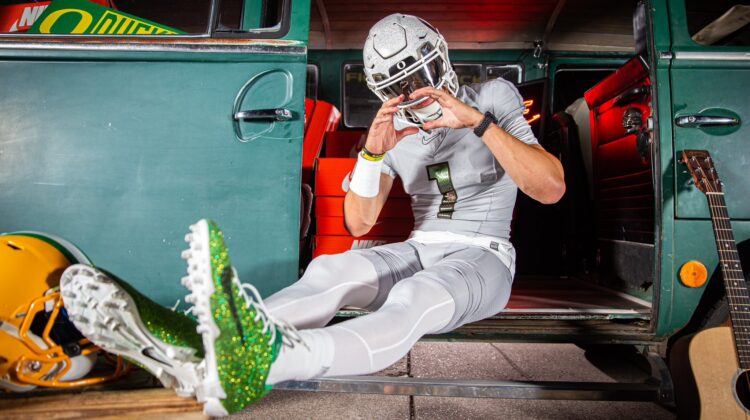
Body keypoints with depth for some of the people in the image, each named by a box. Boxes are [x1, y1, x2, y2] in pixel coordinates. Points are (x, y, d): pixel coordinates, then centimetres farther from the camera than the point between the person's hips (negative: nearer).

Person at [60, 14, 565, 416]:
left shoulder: (492, 100, -3)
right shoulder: (396, 131, 7)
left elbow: (552, 189, -16)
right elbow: (359, 223, -1)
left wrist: (477, 121, -26)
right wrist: (373, 151, -18)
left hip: (482, 260, -4)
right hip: (419, 254, 4)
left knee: (415, 302, -39)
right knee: (330, 270, -27)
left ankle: (263, 360, -68)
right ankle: (195, 350, -49)